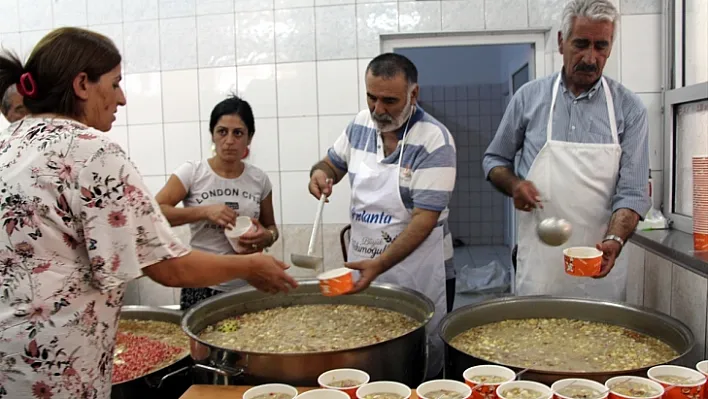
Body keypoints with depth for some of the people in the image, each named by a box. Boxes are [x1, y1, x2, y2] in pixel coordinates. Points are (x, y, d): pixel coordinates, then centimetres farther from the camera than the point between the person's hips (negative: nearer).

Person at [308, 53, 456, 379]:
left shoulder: (435, 141, -17)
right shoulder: (361, 124, 0)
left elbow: (424, 219, -22)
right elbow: (334, 163, 16)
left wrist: (379, 265, -32)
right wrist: (320, 172, -8)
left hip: (417, 273, -5)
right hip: (362, 265, 5)